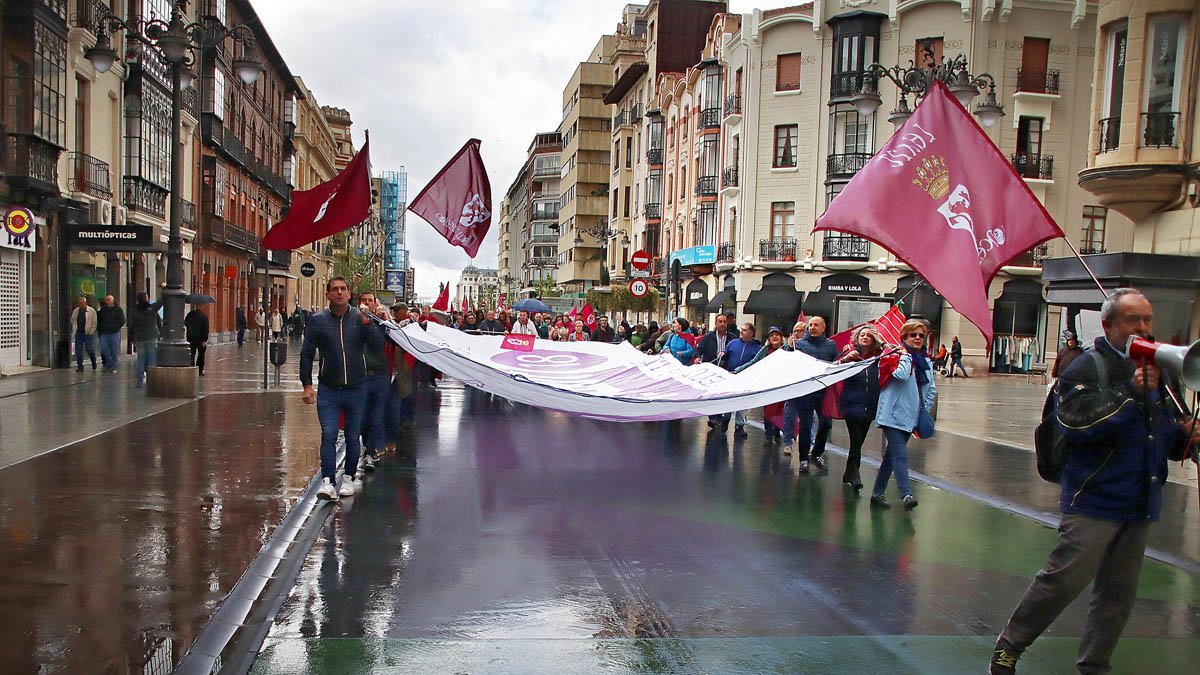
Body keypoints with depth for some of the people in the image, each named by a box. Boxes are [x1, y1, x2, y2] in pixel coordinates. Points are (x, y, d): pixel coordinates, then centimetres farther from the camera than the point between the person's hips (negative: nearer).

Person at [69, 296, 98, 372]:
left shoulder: (92, 311, -4)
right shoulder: (75, 311, 8)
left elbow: (94, 323, -4)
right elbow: (72, 321, 19)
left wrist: (90, 332, -8)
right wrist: (74, 330, 10)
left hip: (88, 333, -4)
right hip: (78, 334, 4)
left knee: (89, 349, -6)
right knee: (78, 351, 2)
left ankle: (93, 362, 21)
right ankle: (80, 366, 8)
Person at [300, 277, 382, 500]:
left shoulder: (360, 317, 0)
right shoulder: (318, 320, 0)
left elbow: (377, 343, -11)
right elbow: (306, 354, 3)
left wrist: (365, 322, -25)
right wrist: (307, 385, -2)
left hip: (356, 389, 1)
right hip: (328, 390, -1)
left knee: (353, 437, 10)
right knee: (328, 436, -10)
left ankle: (349, 478, 24)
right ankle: (327, 481, -8)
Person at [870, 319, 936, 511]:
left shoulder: (926, 363, 13)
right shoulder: (896, 356, -8)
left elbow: (931, 389, 24)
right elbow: (901, 375, -28)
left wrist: (925, 410, 16)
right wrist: (906, 355, -15)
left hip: (910, 417, 7)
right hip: (893, 415, -7)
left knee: (891, 456, 12)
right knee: (900, 455, -17)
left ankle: (877, 493, 20)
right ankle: (906, 495, -24)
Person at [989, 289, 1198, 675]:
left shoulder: (1159, 372, 14)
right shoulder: (1088, 369, -7)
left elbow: (1169, 436, 25)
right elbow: (1077, 424, -23)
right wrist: (1131, 392, -22)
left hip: (1140, 507, 7)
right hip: (1094, 502, -7)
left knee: (1119, 595, 12)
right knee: (1064, 581, -8)